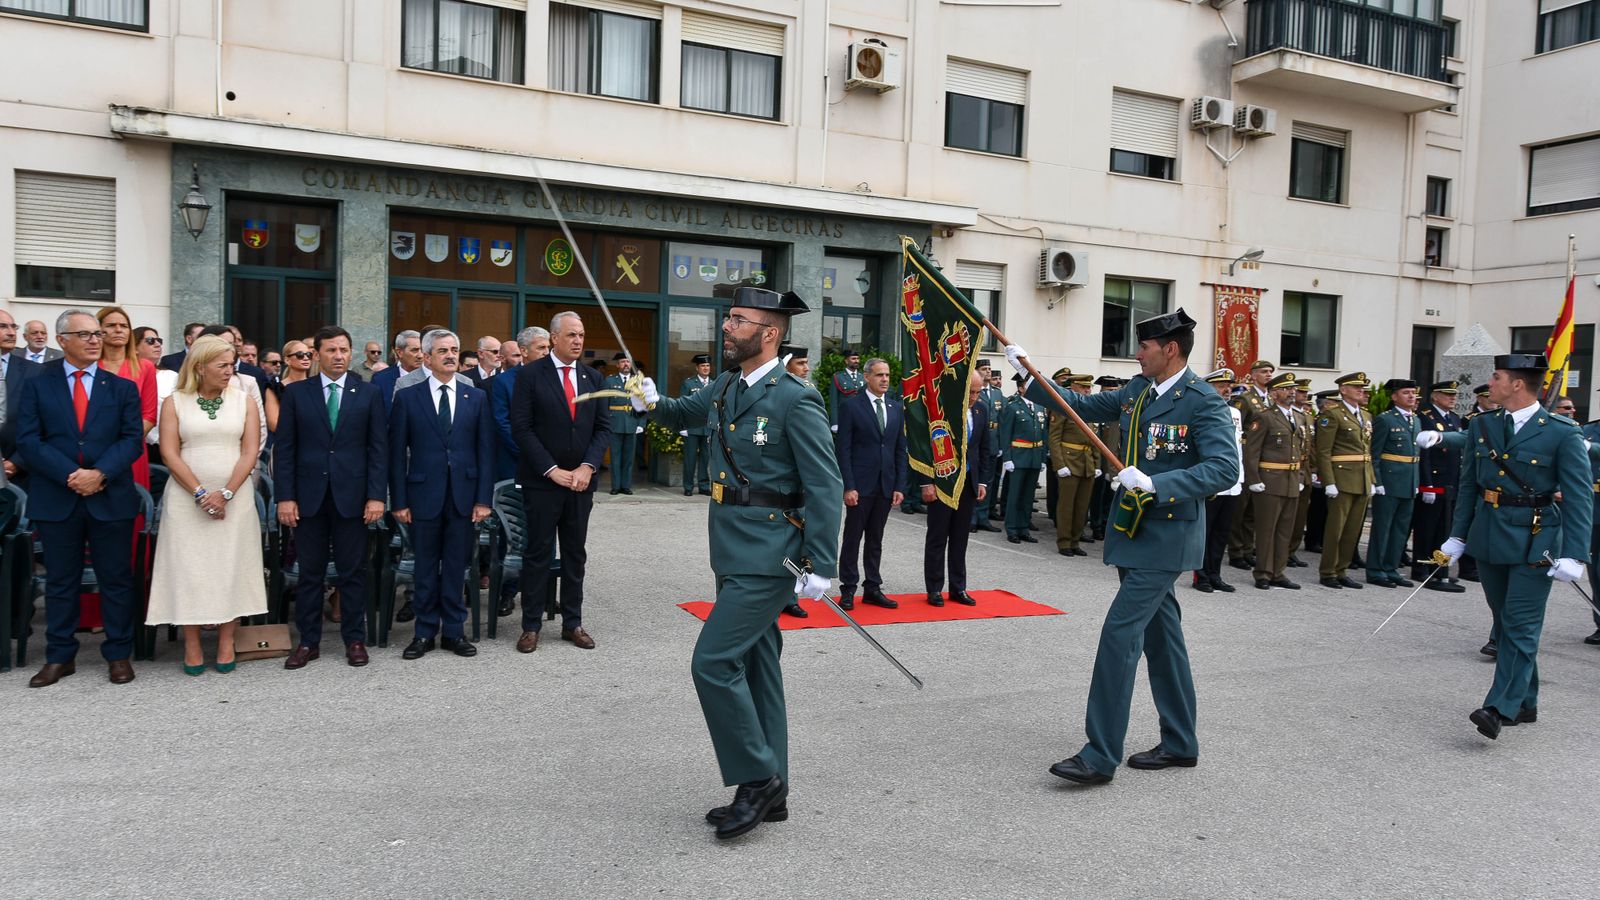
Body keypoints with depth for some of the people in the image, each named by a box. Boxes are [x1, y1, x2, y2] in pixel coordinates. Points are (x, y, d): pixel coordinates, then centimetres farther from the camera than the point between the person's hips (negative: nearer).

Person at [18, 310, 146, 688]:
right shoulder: (37, 384, 6)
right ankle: (60, 657, 19)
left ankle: (118, 654, 15)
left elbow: (132, 440, 0)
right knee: (60, 582, 9)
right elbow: (29, 440, -3)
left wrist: (100, 473, -16)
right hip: (56, 498, 0)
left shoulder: (122, 387, 8)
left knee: (116, 579, 5)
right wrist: (70, 475, -15)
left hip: (111, 497, 0)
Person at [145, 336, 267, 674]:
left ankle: (226, 643, 10)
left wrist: (225, 493, -12)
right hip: (187, 499, -1)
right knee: (189, 567, 0)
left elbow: (250, 452, -1)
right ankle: (191, 645, 9)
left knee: (231, 567, 1)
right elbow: (170, 454, -3)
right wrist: (201, 493, -12)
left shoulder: (244, 402, 6)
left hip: (235, 498, 1)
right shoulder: (175, 403, 4)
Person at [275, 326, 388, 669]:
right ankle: (308, 641, 17)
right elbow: (284, 448, 3)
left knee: (352, 572, 6)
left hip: (351, 495, 0)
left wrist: (376, 495, -6)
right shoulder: (296, 393, 5)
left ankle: (355, 640, 16)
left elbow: (378, 448, 1)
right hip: (309, 496, 1)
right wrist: (285, 496, -4)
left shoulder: (368, 393, 4)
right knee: (310, 572, 7)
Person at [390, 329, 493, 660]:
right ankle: (425, 632, 19)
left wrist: (483, 498, -3)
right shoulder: (407, 397, 2)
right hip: (424, 494, -1)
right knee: (425, 567, 8)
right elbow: (397, 452, 2)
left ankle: (454, 630, 18)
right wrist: (398, 501, -3)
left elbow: (485, 451, 4)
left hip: (464, 494, 1)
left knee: (456, 566, 7)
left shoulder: (477, 397, 6)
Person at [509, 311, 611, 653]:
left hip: (580, 480, 4)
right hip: (542, 481, -4)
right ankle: (531, 626, 11)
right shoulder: (530, 374, -4)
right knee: (539, 553, 2)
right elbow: (521, 428, -9)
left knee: (575, 554, 10)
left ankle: (573, 623, 19)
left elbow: (603, 428, 7)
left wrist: (587, 467, -8)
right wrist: (552, 470, -14)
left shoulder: (593, 377, 9)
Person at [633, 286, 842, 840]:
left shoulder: (795, 399, -15)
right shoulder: (727, 387, 10)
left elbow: (825, 485, -17)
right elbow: (686, 413, 32)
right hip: (735, 551, 9)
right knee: (755, 669, 14)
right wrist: (654, 404, 12)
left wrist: (822, 565, -20)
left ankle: (757, 777, 5)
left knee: (714, 662, -12)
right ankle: (770, 794, 26)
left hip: (767, 555, -9)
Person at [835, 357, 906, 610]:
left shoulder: (896, 408, 10)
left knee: (876, 539, 12)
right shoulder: (851, 405, -5)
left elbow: (900, 450, 11)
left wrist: (899, 486, 4)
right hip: (860, 484, -4)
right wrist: (848, 486, -14)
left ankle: (872, 588, 19)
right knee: (853, 538, 4)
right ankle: (848, 589, 13)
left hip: (886, 485, 5)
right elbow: (844, 449, -8)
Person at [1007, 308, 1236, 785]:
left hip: (1167, 536, -8)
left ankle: (1100, 756, -7)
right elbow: (1081, 405, 18)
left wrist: (1156, 485, -31)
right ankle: (1180, 743, 29)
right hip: (1133, 532, 8)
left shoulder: (1204, 402, -15)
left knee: (1120, 632, -12)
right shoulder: (1137, 390, 8)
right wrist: (1028, 372, 14)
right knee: (1160, 634, 15)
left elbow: (1225, 467, -24)